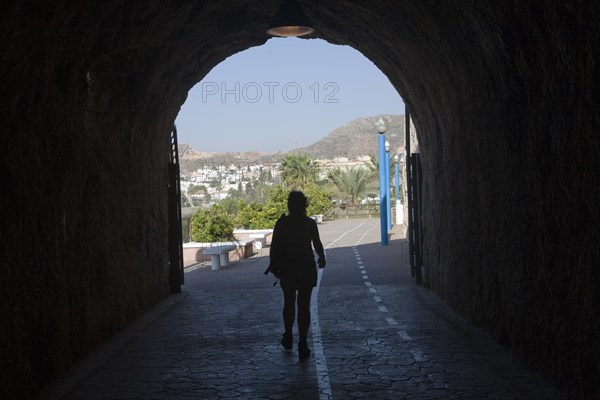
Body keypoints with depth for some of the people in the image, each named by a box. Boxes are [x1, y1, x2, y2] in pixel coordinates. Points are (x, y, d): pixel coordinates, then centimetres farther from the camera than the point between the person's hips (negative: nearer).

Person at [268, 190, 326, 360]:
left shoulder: (281, 223, -6)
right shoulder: (310, 223, -7)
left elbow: (275, 246, -5)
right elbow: (317, 244, 0)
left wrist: (274, 266, 5)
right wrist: (322, 258, 19)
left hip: (287, 270, 1)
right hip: (307, 269, -1)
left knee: (289, 303, 20)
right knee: (304, 306, 2)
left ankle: (288, 337, 29)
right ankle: (302, 344, -4)